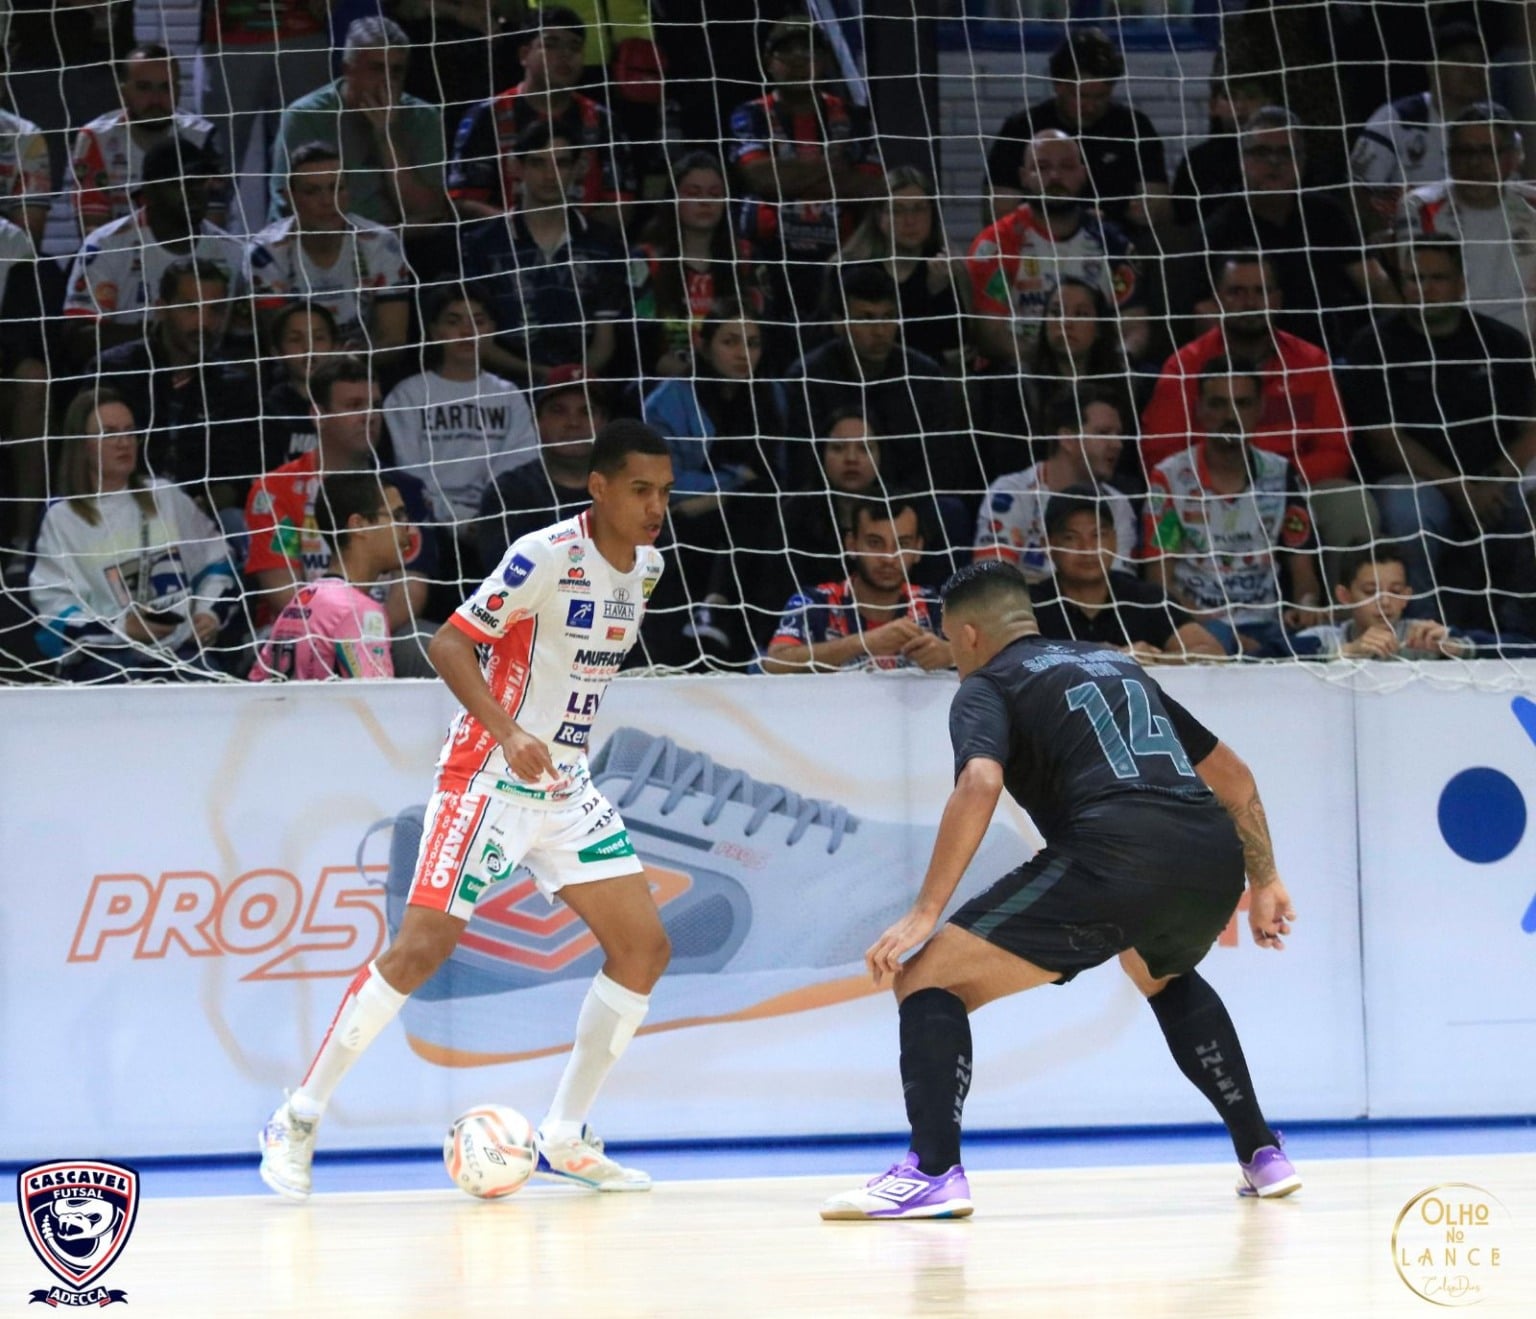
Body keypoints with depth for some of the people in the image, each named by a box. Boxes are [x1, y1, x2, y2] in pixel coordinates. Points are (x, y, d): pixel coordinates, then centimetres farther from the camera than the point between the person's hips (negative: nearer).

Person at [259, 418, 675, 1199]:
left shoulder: (646, 565, 6)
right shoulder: (545, 556, -18)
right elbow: (449, 644, -21)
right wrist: (508, 733, -33)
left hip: (566, 786, 8)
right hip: (489, 777, -8)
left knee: (644, 946, 0)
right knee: (423, 946, -13)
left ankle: (566, 1136, 10)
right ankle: (297, 1121, -3)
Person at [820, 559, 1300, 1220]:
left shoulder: (986, 687, 13)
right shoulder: (1117, 664, 32)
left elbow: (980, 783, -9)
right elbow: (1233, 775, 33)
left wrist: (926, 912, -9)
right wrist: (1263, 880, 39)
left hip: (1116, 855, -7)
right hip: (1215, 860, 7)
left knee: (927, 980, 3)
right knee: (1166, 978, 40)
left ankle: (933, 1171, -16)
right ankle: (1261, 1153, 35)